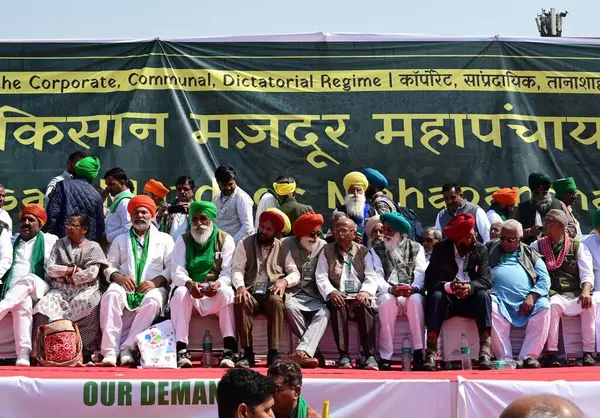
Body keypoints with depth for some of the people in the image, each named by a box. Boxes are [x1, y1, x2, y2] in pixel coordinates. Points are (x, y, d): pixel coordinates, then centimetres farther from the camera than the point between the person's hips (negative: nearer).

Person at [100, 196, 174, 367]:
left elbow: (172, 267, 6)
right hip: (125, 286, 2)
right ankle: (110, 351, -38)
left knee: (152, 301, -37)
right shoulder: (120, 239, 25)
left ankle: (127, 348, -35)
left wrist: (156, 281, -12)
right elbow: (109, 267, 16)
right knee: (110, 296, -33)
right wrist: (118, 277, -7)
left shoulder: (164, 239, 18)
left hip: (153, 287, -1)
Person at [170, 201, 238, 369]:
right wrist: (190, 283, -27)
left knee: (227, 292, -33)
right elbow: (177, 272, -4)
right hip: (190, 290, 1)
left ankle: (229, 351, -37)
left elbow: (228, 272, -7)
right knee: (180, 292, -31)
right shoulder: (183, 240, 7)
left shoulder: (226, 240, 3)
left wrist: (218, 284, -30)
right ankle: (181, 351, -35)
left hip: (216, 293, -1)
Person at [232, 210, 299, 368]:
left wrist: (285, 281, -14)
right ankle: (248, 353, -29)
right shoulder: (245, 244, 11)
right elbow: (237, 270, 2)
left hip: (272, 293, 0)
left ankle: (273, 353, -32)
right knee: (241, 302, -34)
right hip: (251, 292, 0)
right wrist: (240, 287, -19)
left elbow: (295, 273, 10)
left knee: (276, 301, -35)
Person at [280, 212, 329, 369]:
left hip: (313, 297, 1)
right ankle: (311, 349, -20)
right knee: (290, 307, -34)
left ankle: (302, 352, -41)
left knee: (324, 312, -29)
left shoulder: (323, 246, 8)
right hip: (292, 294, -1)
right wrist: (284, 292, -11)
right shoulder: (287, 245, 4)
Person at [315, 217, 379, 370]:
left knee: (366, 306, -33)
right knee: (336, 306, -35)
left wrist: (365, 291, -18)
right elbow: (321, 276, 3)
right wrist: (331, 292, -17)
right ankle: (344, 355, -35)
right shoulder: (327, 251, 14)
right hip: (338, 296, 0)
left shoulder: (363, 251, 15)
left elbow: (371, 277, 5)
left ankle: (369, 355, -35)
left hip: (359, 296, 0)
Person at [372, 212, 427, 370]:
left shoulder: (416, 248, 13)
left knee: (416, 300, -35)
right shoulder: (377, 250, 13)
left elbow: (421, 273, 0)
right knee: (387, 301, -36)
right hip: (388, 294, 0)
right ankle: (385, 357, -34)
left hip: (412, 294, 0)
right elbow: (377, 277, 0)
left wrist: (413, 288, -23)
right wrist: (391, 289, -20)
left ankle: (418, 353, -33)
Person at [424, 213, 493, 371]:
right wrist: (449, 287, -34)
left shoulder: (481, 250, -1)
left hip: (471, 300, 1)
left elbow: (486, 280, -12)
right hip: (447, 300, -1)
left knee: (483, 295, -30)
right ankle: (431, 352, -39)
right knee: (436, 295, -32)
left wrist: (470, 287, -34)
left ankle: (485, 350, -36)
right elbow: (431, 281, -13)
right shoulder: (440, 249, -4)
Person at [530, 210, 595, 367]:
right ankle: (551, 353, -31)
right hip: (552, 294, -1)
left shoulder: (578, 247, 10)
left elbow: (587, 273, -1)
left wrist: (586, 291, -22)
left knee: (590, 304, -29)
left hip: (575, 295, 1)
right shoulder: (536, 246, 12)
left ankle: (588, 353, -24)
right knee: (554, 304, -35)